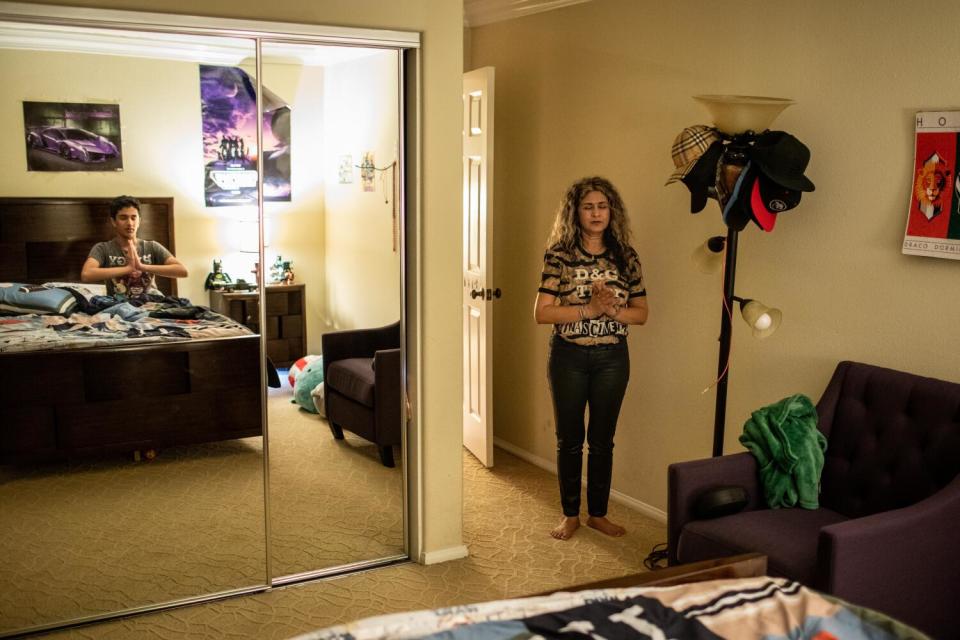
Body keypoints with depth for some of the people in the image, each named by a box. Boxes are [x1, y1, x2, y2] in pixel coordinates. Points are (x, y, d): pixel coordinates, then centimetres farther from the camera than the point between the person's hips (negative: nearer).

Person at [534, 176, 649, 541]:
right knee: (570, 439, 9)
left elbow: (641, 313, 4)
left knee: (602, 439, 11)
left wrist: (613, 309, -16)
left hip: (612, 358, 2)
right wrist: (588, 309, -20)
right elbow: (542, 313, -12)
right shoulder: (560, 255, -6)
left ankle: (598, 513, 26)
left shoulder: (626, 257, 2)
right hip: (569, 357, -2)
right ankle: (570, 514, 24)